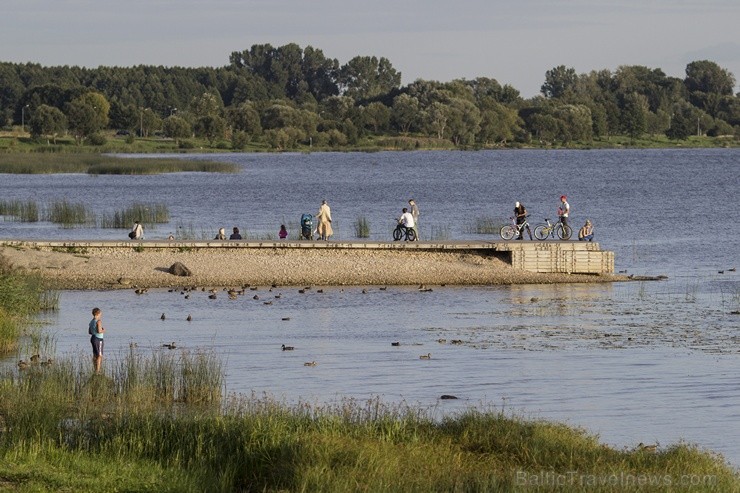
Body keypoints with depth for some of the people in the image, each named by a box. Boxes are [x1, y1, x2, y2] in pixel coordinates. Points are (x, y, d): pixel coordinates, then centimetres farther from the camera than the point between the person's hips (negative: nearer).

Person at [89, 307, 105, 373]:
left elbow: (89, 332, 16)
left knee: (95, 355, 15)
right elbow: (99, 331, -23)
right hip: (98, 339, -9)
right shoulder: (99, 321, -15)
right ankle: (98, 371, -10)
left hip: (93, 338, 9)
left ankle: (95, 370, 20)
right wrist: (103, 331, -5)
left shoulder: (91, 321, 11)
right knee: (99, 356, -6)